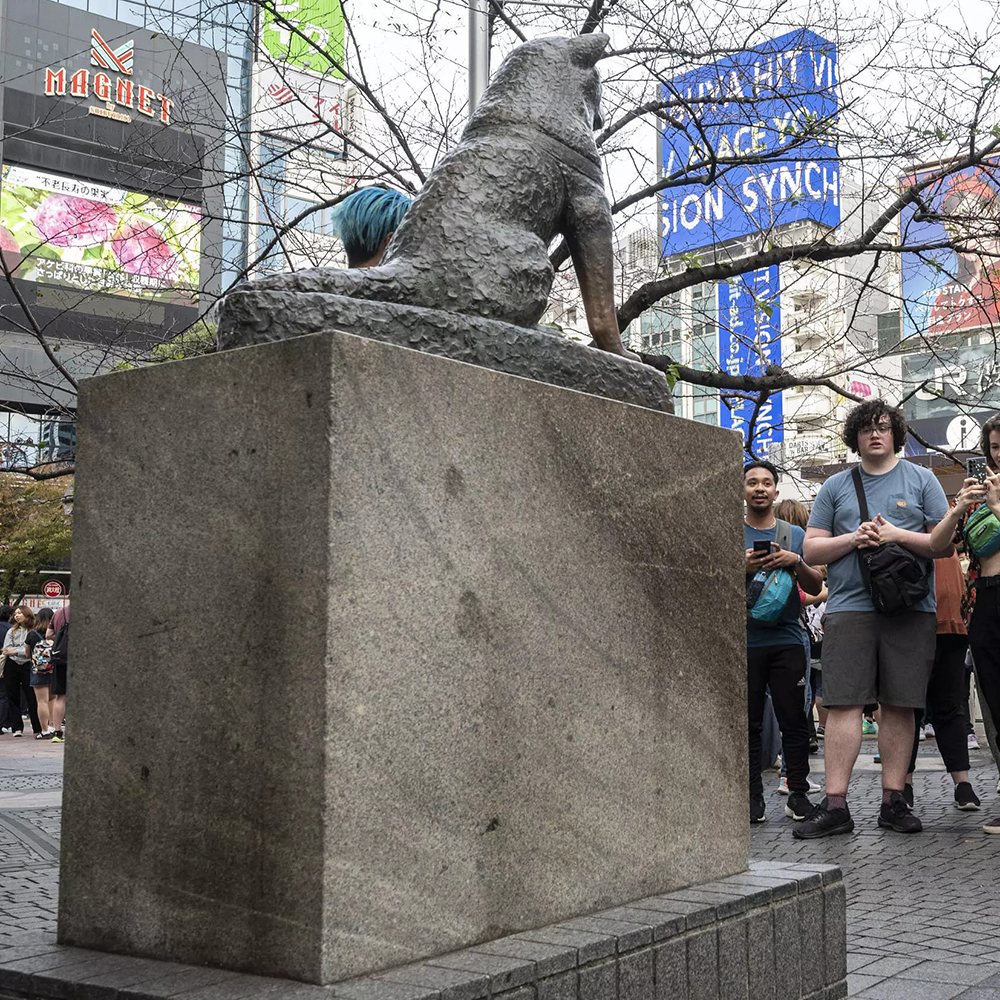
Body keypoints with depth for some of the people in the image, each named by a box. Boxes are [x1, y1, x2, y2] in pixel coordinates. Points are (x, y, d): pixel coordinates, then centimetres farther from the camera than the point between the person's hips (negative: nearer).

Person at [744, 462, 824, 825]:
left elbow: (816, 588, 9)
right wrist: (743, 568, -14)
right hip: (745, 641, -1)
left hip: (787, 639, 1)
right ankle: (753, 796, 6)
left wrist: (796, 562, -9)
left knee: (794, 720, -1)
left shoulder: (795, 535, 13)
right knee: (749, 724, 0)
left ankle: (799, 795, 5)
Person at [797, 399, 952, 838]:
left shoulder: (921, 480, 12)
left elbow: (946, 543, 6)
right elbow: (811, 550, 10)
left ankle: (893, 801, 10)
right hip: (849, 606, 0)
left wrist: (898, 534, -8)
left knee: (899, 706, 2)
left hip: (910, 608, 0)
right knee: (843, 704, -7)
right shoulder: (835, 486, 14)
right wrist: (853, 539, -6)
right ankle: (835, 806, -5)